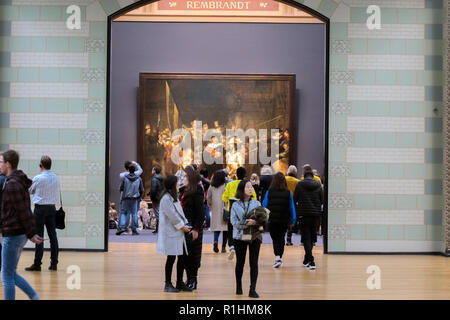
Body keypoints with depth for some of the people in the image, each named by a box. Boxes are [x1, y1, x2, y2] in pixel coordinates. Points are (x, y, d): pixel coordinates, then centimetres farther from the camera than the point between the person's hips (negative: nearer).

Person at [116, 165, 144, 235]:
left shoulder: (125, 178, -3)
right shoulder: (139, 179, 1)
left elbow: (121, 188, 1)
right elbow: (142, 190, 5)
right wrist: (140, 197, 21)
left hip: (126, 198, -1)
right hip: (135, 199, 1)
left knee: (123, 213, 7)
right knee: (134, 214, 5)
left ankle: (122, 227, -9)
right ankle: (134, 230, 3)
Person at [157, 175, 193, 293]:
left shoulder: (174, 197, 16)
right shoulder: (166, 198, -14)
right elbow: (172, 216, -18)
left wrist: (185, 223, 4)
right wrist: (182, 226, -11)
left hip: (179, 232, 9)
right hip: (170, 233, -9)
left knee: (183, 257, 9)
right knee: (171, 258, -3)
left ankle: (180, 283, 19)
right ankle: (168, 285, 7)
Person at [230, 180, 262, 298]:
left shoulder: (256, 203, 5)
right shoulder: (235, 205, 1)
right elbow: (234, 221, -8)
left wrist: (254, 222, -20)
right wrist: (245, 223, -22)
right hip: (240, 236, 0)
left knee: (254, 263, -6)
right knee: (240, 262, 11)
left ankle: (252, 289, -3)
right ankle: (239, 286, 29)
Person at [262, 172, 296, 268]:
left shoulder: (269, 192, -6)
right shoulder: (288, 192, -3)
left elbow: (264, 205, 0)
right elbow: (292, 207, 1)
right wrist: (292, 220, 8)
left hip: (272, 220, -1)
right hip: (284, 220, 2)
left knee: (275, 239, 4)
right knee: (281, 238, 15)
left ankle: (277, 257, -14)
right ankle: (280, 258, 20)